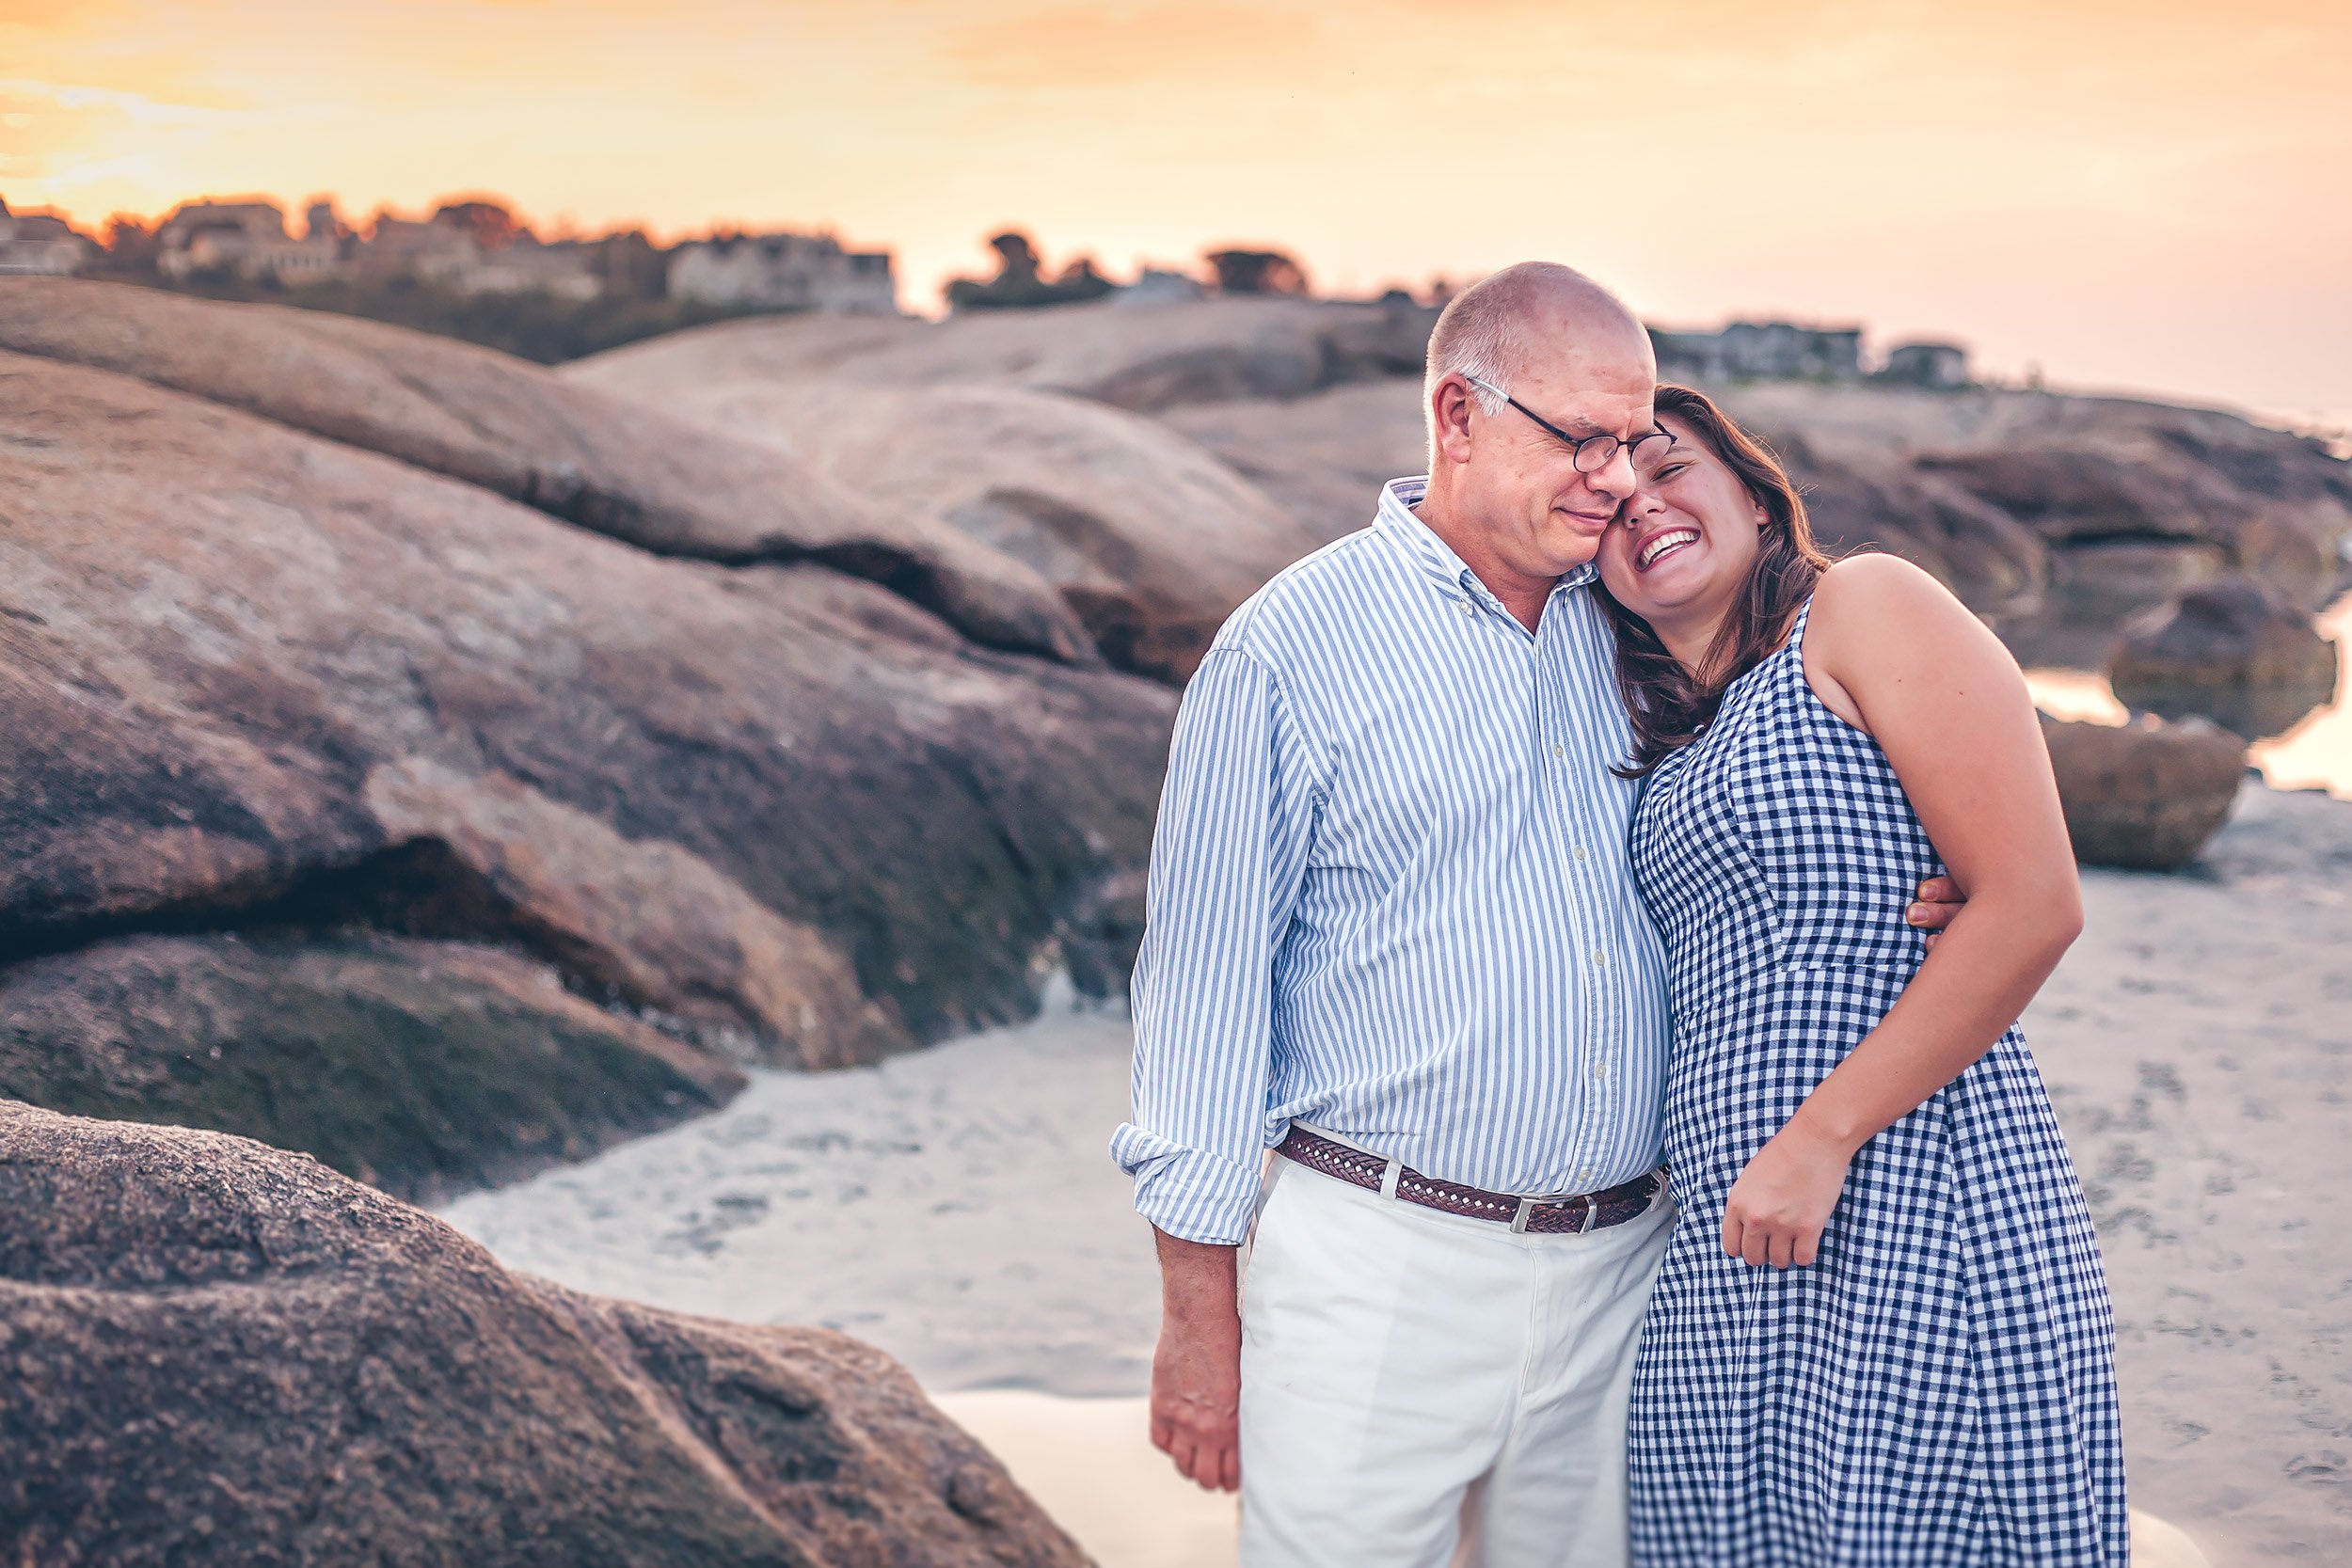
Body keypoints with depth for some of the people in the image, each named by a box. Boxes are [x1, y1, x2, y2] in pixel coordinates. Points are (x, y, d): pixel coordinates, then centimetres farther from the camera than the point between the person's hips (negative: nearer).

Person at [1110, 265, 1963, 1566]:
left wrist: (1886, 910, 1)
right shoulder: (1287, 651, -6)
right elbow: (1205, 982, -6)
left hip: (1619, 1266, 5)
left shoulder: (1629, 629, 10)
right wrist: (1199, 1317, -7)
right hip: (1379, 1265, -5)